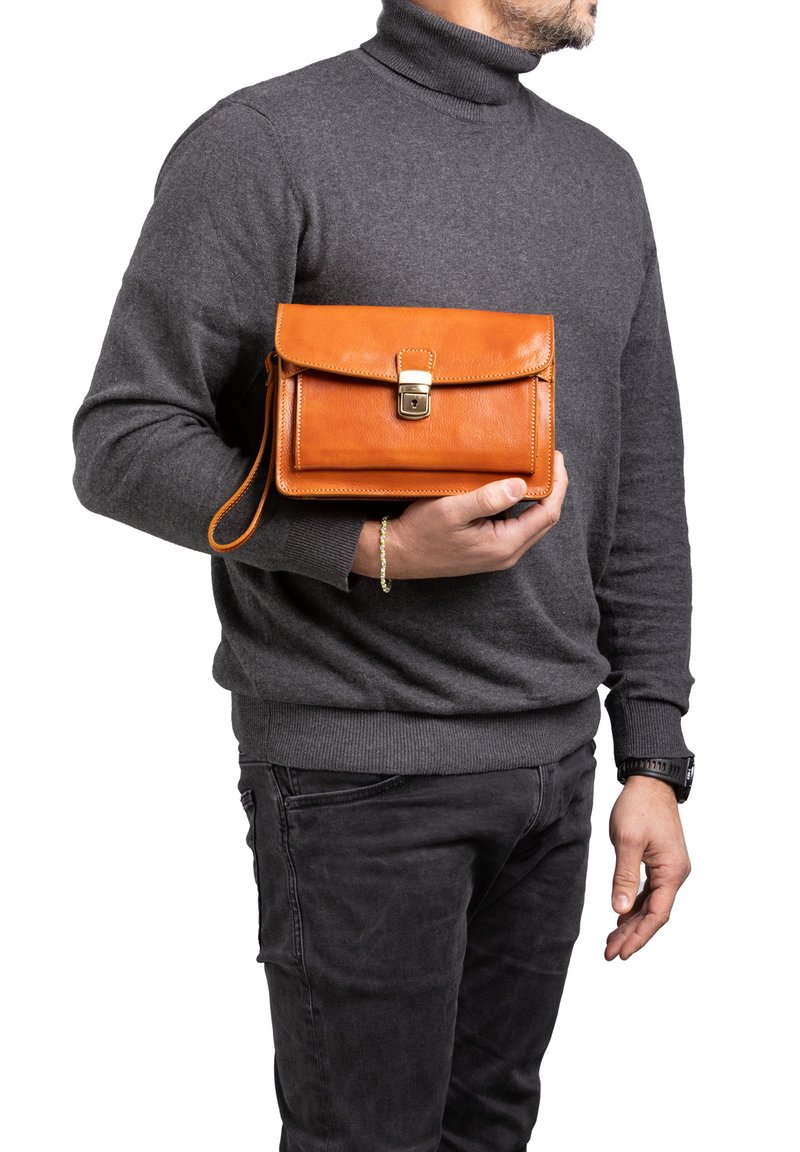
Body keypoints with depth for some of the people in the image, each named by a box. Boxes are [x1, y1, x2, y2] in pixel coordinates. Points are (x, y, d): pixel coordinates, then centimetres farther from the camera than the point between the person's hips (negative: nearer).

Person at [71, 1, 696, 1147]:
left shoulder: (602, 174, 12)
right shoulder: (265, 140, -7)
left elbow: (645, 494, 12)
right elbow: (122, 441, -10)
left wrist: (654, 759, 8)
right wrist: (380, 551, -22)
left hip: (557, 758, 6)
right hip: (363, 771, -6)